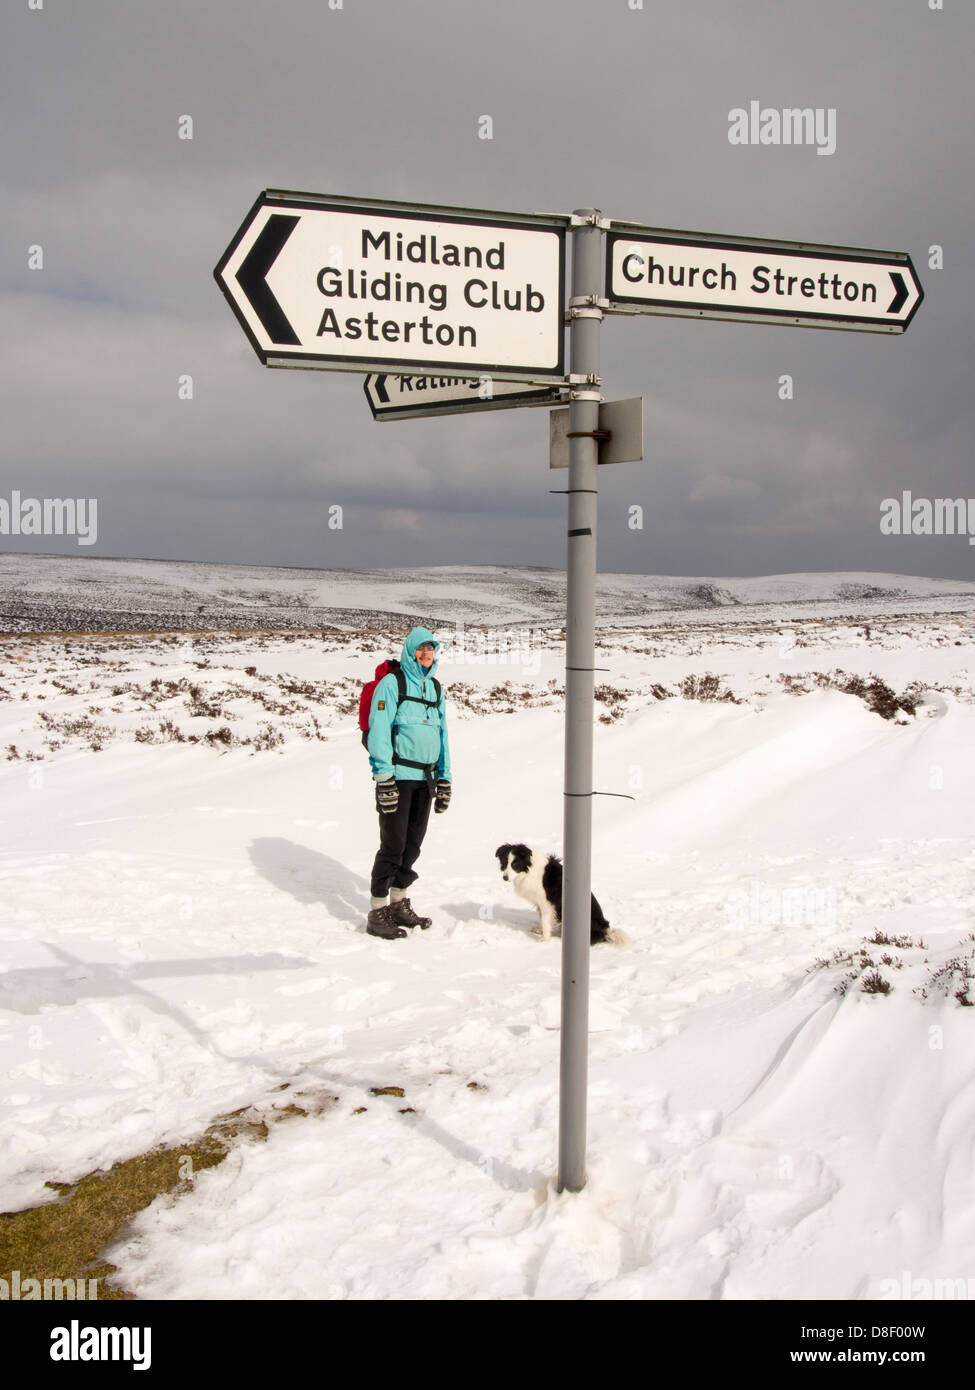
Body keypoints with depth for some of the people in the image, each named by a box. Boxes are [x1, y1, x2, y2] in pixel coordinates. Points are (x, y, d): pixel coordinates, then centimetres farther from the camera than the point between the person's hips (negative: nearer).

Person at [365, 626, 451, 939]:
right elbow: (378, 732, -11)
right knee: (393, 845, -6)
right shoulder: (391, 684, -5)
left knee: (413, 844, 12)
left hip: (426, 778, 7)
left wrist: (444, 779, 18)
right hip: (398, 776, -7)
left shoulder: (434, 688, 17)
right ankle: (377, 913, 4)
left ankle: (398, 904, 26)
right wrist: (384, 778, -17)